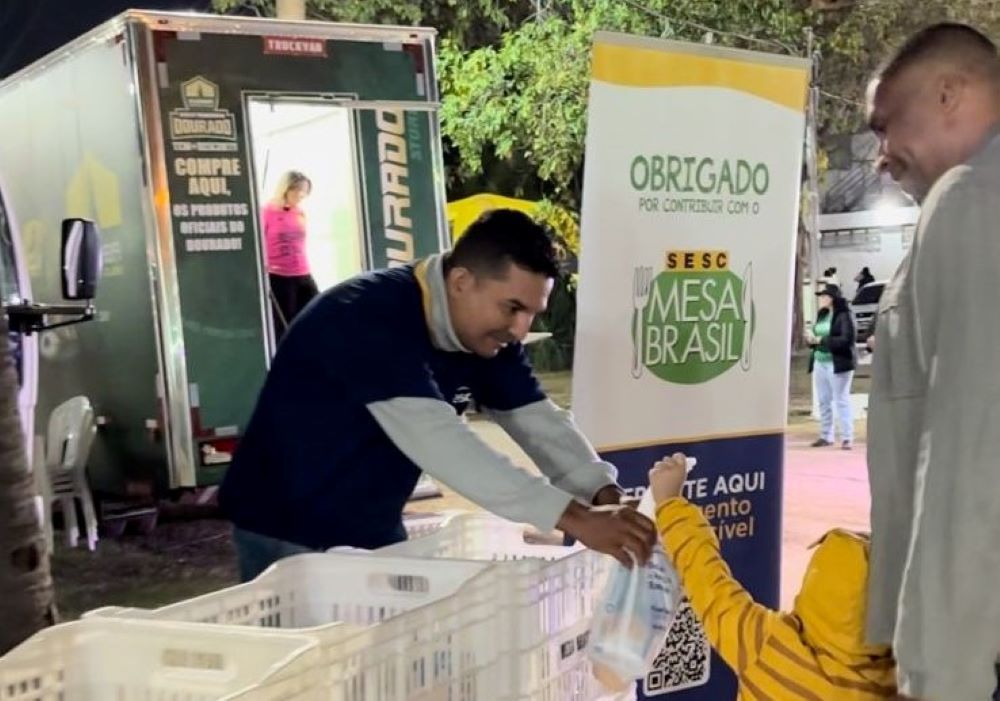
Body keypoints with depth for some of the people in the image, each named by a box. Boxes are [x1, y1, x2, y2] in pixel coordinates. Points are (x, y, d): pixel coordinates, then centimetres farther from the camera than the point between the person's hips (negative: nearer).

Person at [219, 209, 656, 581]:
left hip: (376, 531, 7)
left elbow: (538, 421, -5)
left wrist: (605, 495, -23)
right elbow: (435, 438, -40)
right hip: (290, 534, -7)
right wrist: (574, 518, -44)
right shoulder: (369, 318, -29)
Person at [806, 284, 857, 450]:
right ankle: (826, 436, 19)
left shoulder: (845, 315, -11)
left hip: (838, 364, -8)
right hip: (820, 363, 8)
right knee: (823, 401, 11)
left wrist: (823, 340, -21)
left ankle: (847, 437, 0)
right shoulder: (822, 315, 14)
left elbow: (847, 339, -20)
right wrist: (811, 339, -1)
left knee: (841, 400, -4)